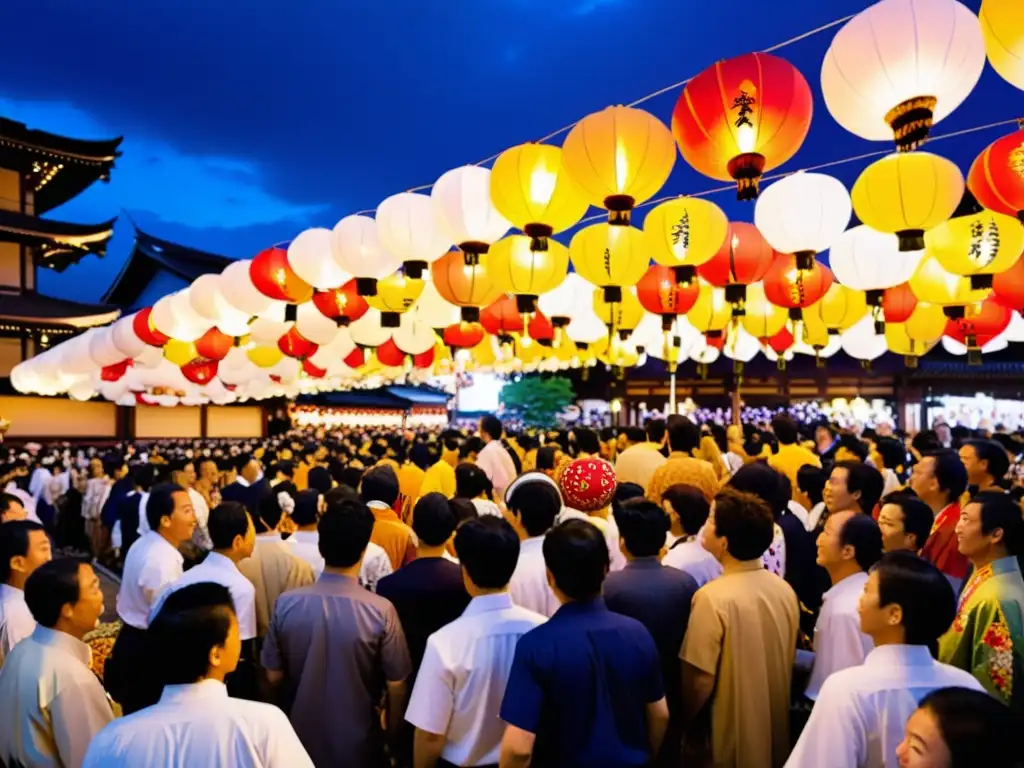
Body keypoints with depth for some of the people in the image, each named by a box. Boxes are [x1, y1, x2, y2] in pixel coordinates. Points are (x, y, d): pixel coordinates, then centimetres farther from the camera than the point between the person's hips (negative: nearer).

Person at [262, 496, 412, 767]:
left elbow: (274, 676, -5)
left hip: (301, 739, 2)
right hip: (358, 744, -2)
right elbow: (396, 685, -14)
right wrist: (393, 733, 5)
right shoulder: (381, 611, -23)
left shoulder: (286, 604, -17)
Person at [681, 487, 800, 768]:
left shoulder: (713, 598, -26)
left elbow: (699, 679, -21)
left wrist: (684, 722, -3)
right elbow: (786, 662, 7)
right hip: (776, 735, 6)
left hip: (728, 740, -6)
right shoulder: (785, 590, -5)